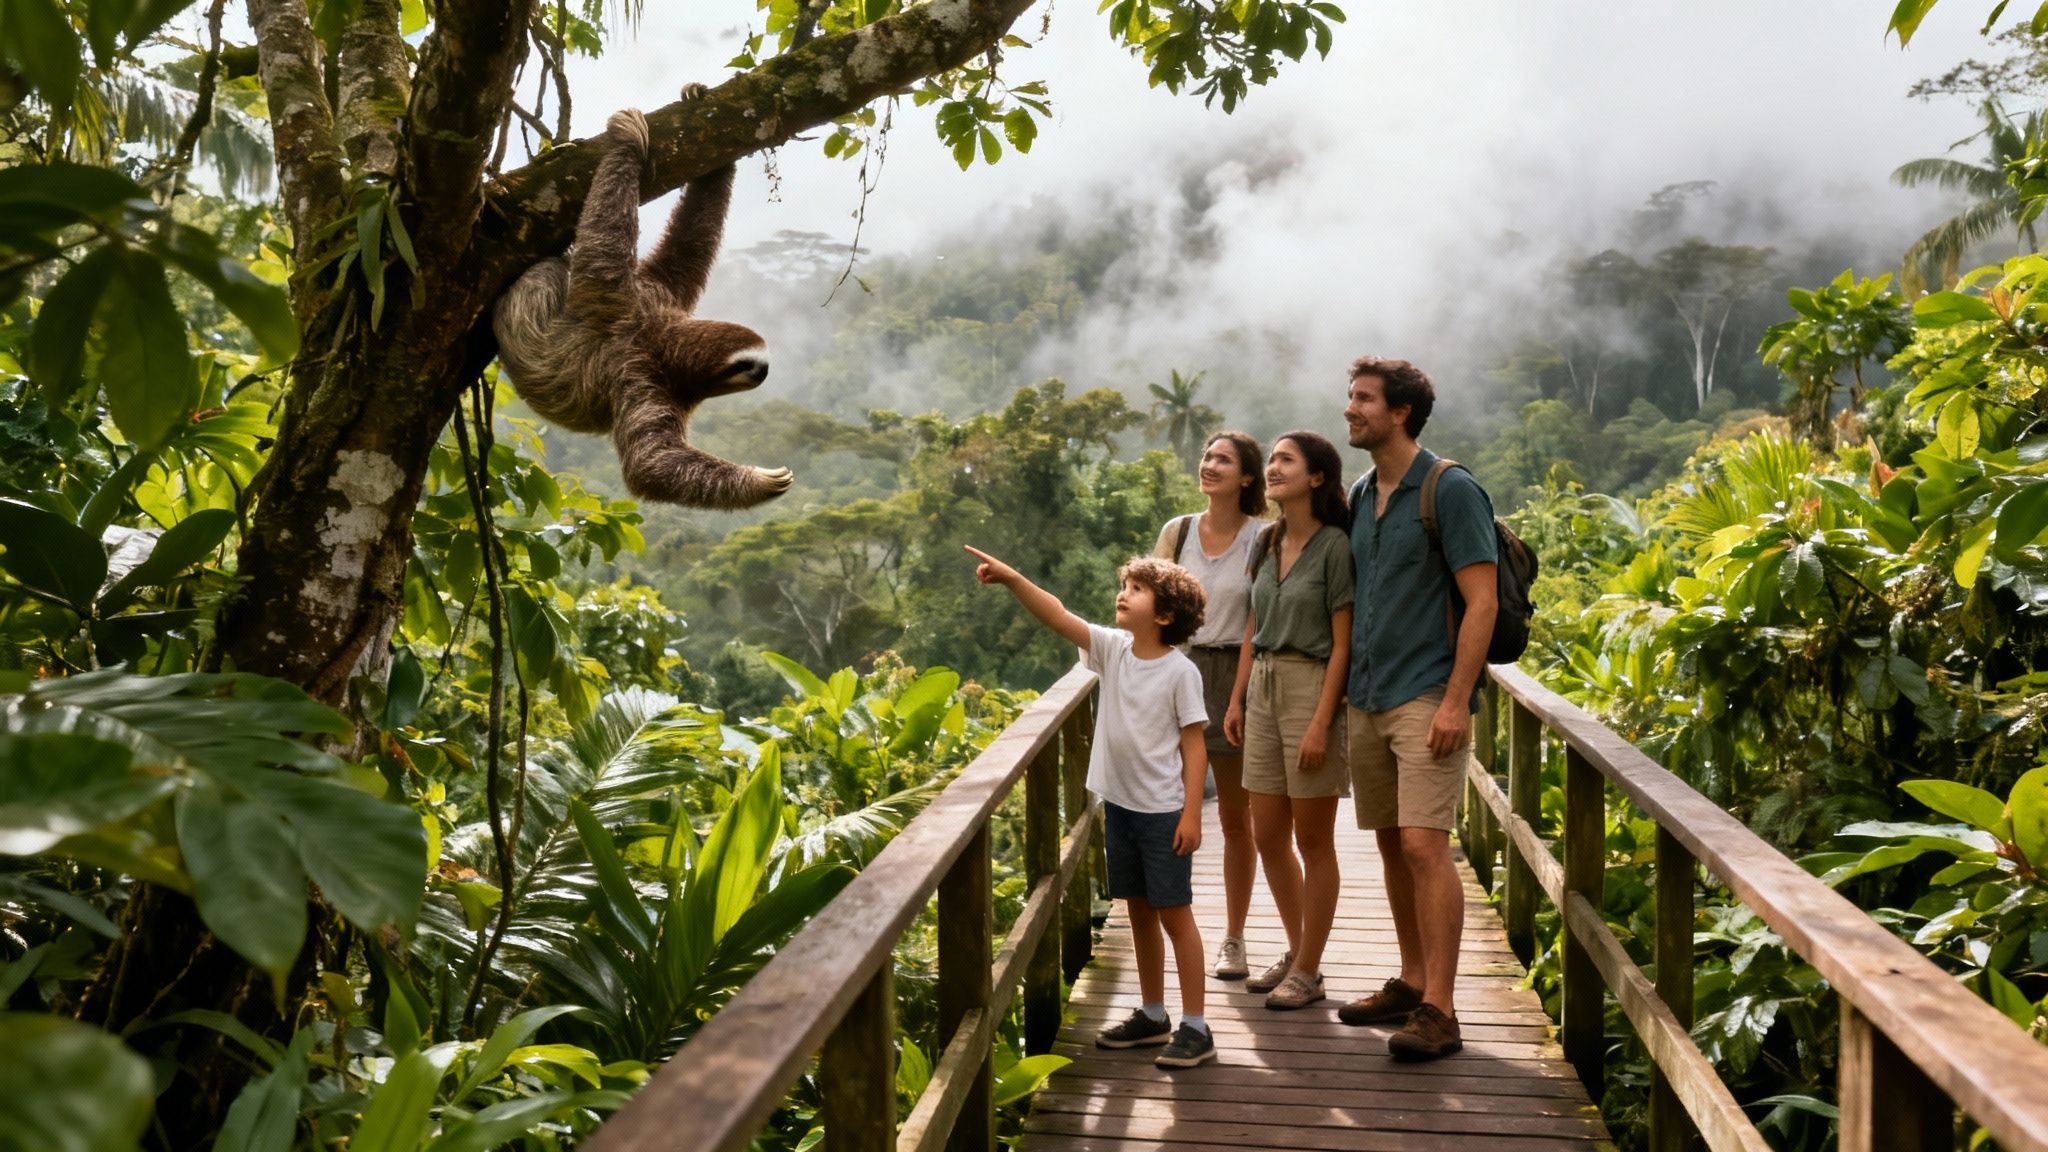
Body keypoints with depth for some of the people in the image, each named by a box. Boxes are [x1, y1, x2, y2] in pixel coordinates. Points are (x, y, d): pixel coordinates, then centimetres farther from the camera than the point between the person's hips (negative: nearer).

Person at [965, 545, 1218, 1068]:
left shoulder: (1180, 671, -13)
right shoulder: (1113, 649, 2)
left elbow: (1193, 746, -11)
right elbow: (1059, 617, -7)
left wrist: (1191, 812, -15)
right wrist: (1011, 578, -19)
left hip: (1163, 810, -6)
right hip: (1119, 804, 6)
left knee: (1174, 913, 0)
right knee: (1139, 912, 15)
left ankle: (1195, 1027, 9)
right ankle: (1153, 1015, 28)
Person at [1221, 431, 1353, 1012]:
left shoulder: (1334, 546, -10)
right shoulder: (1267, 543, 11)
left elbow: (1342, 644, -13)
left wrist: (1321, 722, -18)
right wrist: (1236, 699, 11)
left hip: (1311, 688, -7)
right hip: (1263, 688, 7)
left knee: (1313, 840, 3)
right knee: (1268, 837, 12)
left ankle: (1308, 972, 14)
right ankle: (1296, 952, 28)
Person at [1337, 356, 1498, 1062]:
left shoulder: (1451, 491, -8)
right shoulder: (1360, 498, 15)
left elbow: (1481, 602, -13)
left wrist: (1456, 701, -19)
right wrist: (1347, 691, 15)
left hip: (1426, 697, -7)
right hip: (1367, 698, 8)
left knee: (1424, 845, -12)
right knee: (1391, 845, 12)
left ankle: (1439, 1010, -7)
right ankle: (1411, 982, 23)